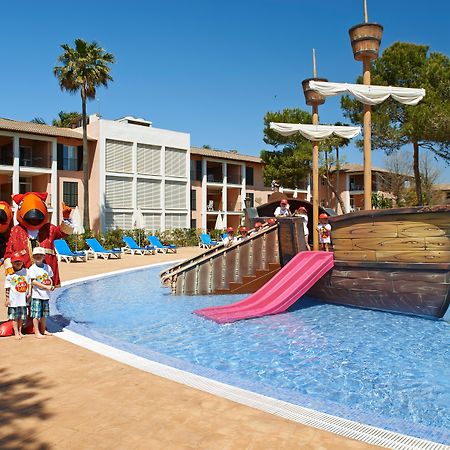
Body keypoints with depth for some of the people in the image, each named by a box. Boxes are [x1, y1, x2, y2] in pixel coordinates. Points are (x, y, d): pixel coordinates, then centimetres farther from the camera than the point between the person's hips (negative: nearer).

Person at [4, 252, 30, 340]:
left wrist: (29, 294, 3)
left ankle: (20, 331, 24)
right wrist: (7, 299, -4)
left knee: (22, 316, 11)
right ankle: (16, 333, 11)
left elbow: (29, 284, 9)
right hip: (13, 300, -3)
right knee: (14, 317, 4)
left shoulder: (26, 272, 3)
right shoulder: (10, 275, -5)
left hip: (23, 299, 3)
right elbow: (7, 288, -2)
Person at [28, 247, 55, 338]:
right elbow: (33, 282, -14)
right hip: (37, 294, -5)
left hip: (46, 295, 5)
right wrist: (46, 287, -18)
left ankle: (43, 330, 27)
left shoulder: (47, 267, 7)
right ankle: (37, 332, 7)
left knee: (44, 314, 14)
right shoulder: (32, 268, -7)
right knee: (36, 314, -2)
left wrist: (51, 286, -5)